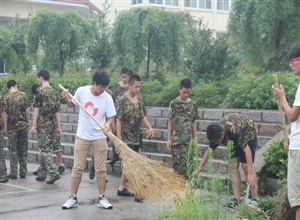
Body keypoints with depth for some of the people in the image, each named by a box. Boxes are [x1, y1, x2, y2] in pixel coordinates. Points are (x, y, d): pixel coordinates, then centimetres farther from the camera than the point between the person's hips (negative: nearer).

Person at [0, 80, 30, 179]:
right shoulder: (24, 95, 0)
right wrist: (27, 122, 10)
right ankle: (23, 172, 13)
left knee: (13, 149, 5)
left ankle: (13, 172, 6)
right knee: (23, 149, 9)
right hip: (23, 125, 2)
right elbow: (27, 111, 0)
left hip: (12, 126, -2)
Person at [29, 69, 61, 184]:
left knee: (45, 150, -5)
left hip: (43, 124, -6)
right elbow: (57, 111, 11)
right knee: (45, 149, 13)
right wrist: (59, 126, 14)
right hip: (53, 124, 6)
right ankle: (42, 174, 19)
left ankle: (54, 173, -15)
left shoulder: (40, 90, -7)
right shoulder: (54, 92, 11)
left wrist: (33, 125, -8)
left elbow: (37, 109, -10)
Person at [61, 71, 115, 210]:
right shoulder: (81, 91, -9)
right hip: (82, 136, 0)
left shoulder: (107, 98, -11)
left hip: (99, 138, 0)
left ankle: (102, 198, 14)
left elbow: (110, 117, -5)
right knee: (77, 168, 4)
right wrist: (66, 98, -11)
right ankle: (73, 198, 11)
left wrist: (107, 124, -26)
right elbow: (72, 105, 9)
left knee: (101, 169, 4)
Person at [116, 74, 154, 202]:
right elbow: (118, 120, -12)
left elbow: (142, 116, 16)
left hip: (135, 138, 7)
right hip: (126, 139, -7)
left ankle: (121, 188, 24)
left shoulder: (138, 100, 8)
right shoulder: (123, 100, -12)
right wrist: (119, 139, -15)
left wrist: (149, 127, -2)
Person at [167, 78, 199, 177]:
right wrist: (169, 139, -2)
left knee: (187, 164, -3)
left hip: (189, 140, 2)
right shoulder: (173, 104, 0)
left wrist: (195, 138, 7)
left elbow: (194, 122, 11)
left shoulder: (193, 104, 6)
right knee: (177, 163, 0)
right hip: (176, 139, -1)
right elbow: (170, 122, 2)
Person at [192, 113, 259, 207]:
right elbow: (209, 150, -8)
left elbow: (247, 150, -42)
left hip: (248, 135, -6)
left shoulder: (235, 130, -42)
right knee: (233, 165, -6)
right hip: (234, 140, 6)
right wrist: (198, 169, -9)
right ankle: (237, 198, -3)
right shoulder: (215, 133, -22)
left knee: (245, 166, -15)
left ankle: (255, 199, -10)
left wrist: (250, 174, -45)